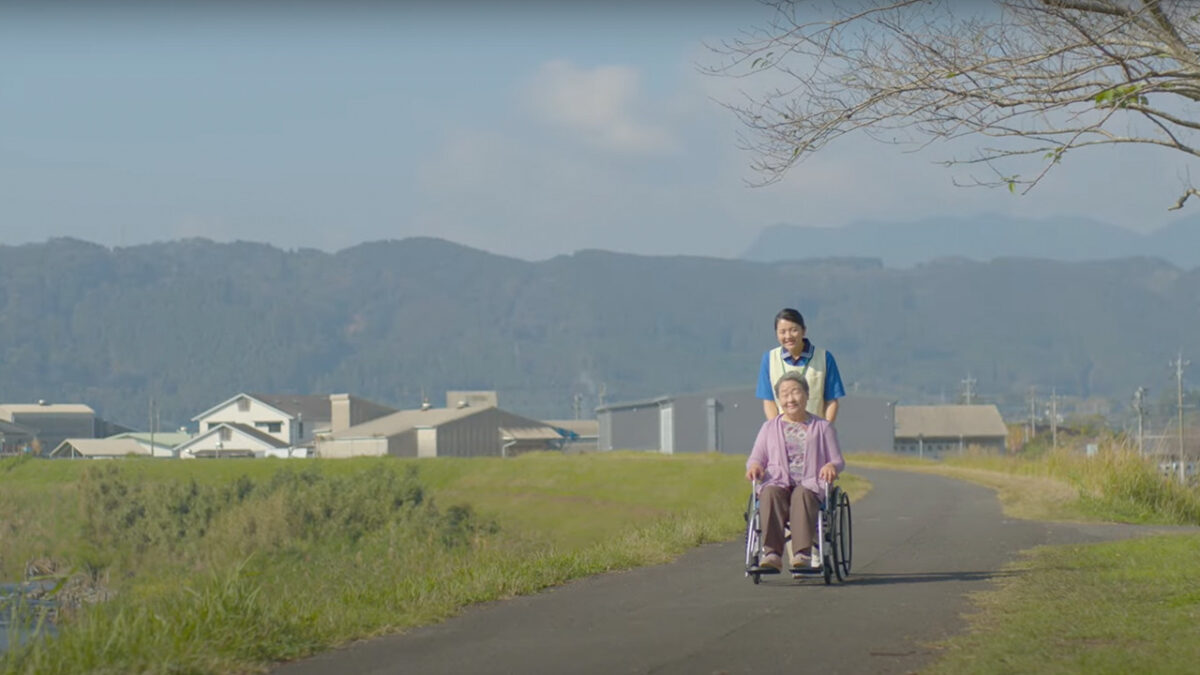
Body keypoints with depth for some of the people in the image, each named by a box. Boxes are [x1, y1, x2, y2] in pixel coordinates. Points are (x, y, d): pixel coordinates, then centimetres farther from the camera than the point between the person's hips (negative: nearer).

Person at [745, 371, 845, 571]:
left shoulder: (822, 427, 21)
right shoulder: (770, 428, 25)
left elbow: (838, 461, 15)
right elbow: (756, 458, 18)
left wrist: (832, 466, -11)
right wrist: (754, 466, -9)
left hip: (810, 485, -1)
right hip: (777, 482, 1)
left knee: (802, 495, -39)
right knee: (770, 494, -37)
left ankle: (802, 553, -53)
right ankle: (772, 553, -51)